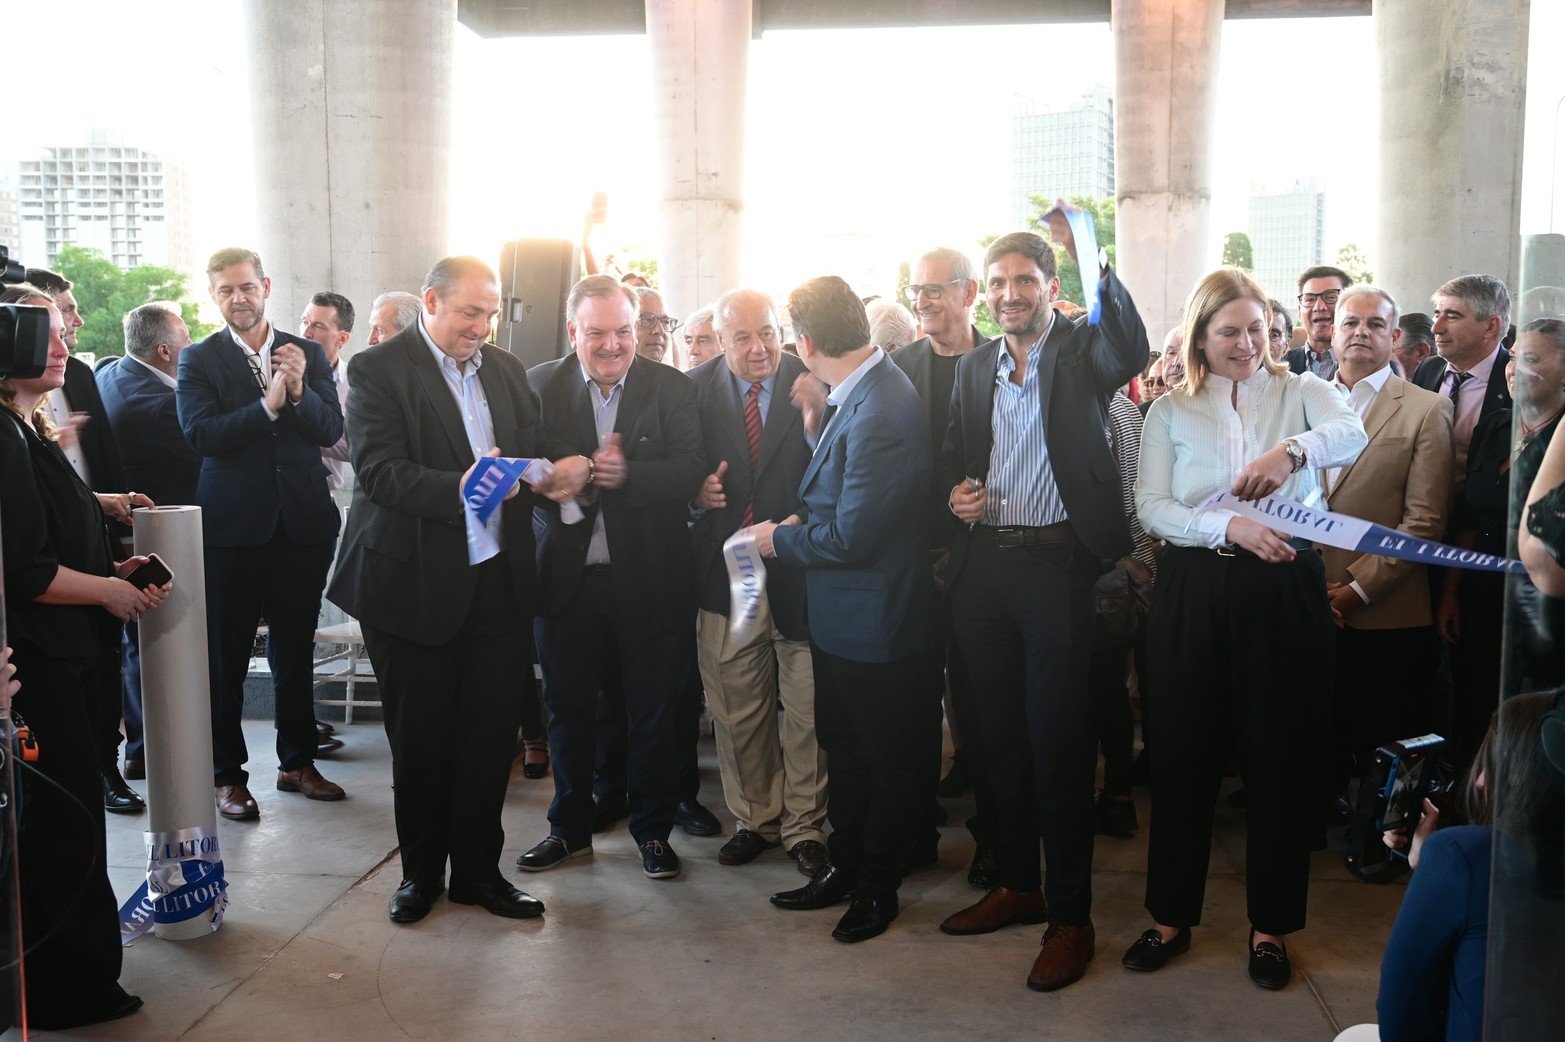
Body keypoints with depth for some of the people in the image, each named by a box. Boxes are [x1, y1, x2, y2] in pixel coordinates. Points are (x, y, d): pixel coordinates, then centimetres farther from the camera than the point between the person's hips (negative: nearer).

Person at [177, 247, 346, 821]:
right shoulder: (198, 360, 0)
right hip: (232, 528, -2)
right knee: (226, 657, 4)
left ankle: (297, 762, 27)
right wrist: (269, 404, -23)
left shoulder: (309, 355, 7)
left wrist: (300, 390, -19)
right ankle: (228, 775, 17)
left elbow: (332, 430, -2)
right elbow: (201, 434, -14)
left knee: (295, 651, 14)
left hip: (301, 525, 3)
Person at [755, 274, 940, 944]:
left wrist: (780, 538, -11)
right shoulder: (858, 397, 3)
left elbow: (851, 535, -25)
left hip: (877, 621, -10)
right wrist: (816, 423, 1)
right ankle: (845, 867, 39)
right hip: (841, 616, 10)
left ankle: (876, 888, 29)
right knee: (844, 749, 22)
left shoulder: (881, 413, -27)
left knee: (889, 761, 12)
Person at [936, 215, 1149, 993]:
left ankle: (1070, 914, 11)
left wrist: (1094, 263, -33)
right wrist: (956, 493, -3)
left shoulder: (1082, 351, -1)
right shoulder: (972, 369, 14)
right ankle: (1017, 884, 29)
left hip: (1059, 564, -5)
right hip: (983, 568, 5)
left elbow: (1132, 353, -24)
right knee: (1001, 733, 13)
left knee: (1059, 741, -1)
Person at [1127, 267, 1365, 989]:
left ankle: (1271, 924, 22)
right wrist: (1229, 527, -18)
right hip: (1196, 591, 1)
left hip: (1285, 589, -1)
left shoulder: (1301, 391, 6)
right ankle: (1171, 915, 22)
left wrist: (1292, 449, -38)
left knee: (1281, 754, 6)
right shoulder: (1171, 412, 9)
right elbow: (1151, 508, -2)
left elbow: (1352, 434, -16)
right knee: (1184, 752, 7)